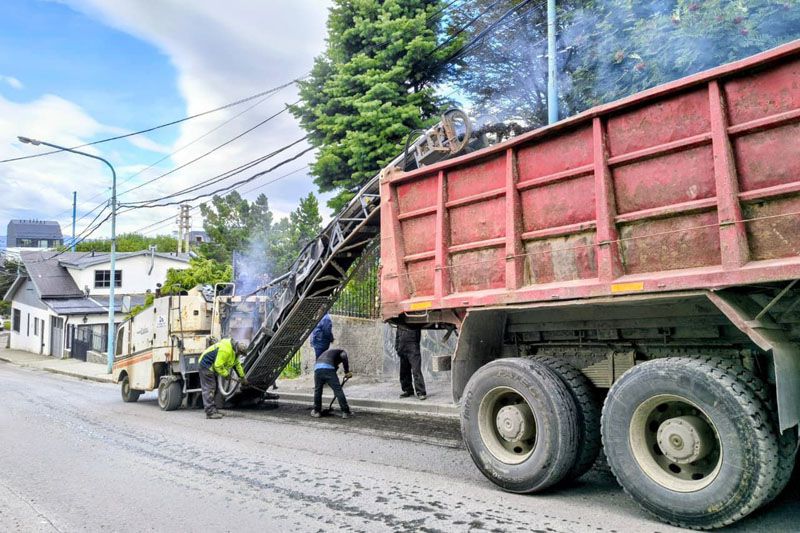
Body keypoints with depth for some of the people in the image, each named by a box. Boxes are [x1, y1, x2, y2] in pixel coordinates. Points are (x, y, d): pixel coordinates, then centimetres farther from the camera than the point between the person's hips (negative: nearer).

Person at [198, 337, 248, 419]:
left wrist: (242, 377, 24)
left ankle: (212, 410, 19)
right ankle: (210, 412, -15)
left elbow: (237, 364, 18)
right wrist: (226, 374, -13)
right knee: (209, 388, -13)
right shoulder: (225, 350, -28)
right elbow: (218, 366, -27)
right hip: (206, 365, -11)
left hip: (212, 366, 11)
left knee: (214, 388, 13)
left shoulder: (234, 351, 5)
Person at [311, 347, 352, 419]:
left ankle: (317, 411, 30)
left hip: (317, 368, 5)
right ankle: (345, 412, 6)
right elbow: (344, 357, -3)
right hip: (328, 368, -5)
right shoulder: (342, 352, 25)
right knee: (338, 390, 3)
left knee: (317, 391, 21)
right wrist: (347, 371, 3)